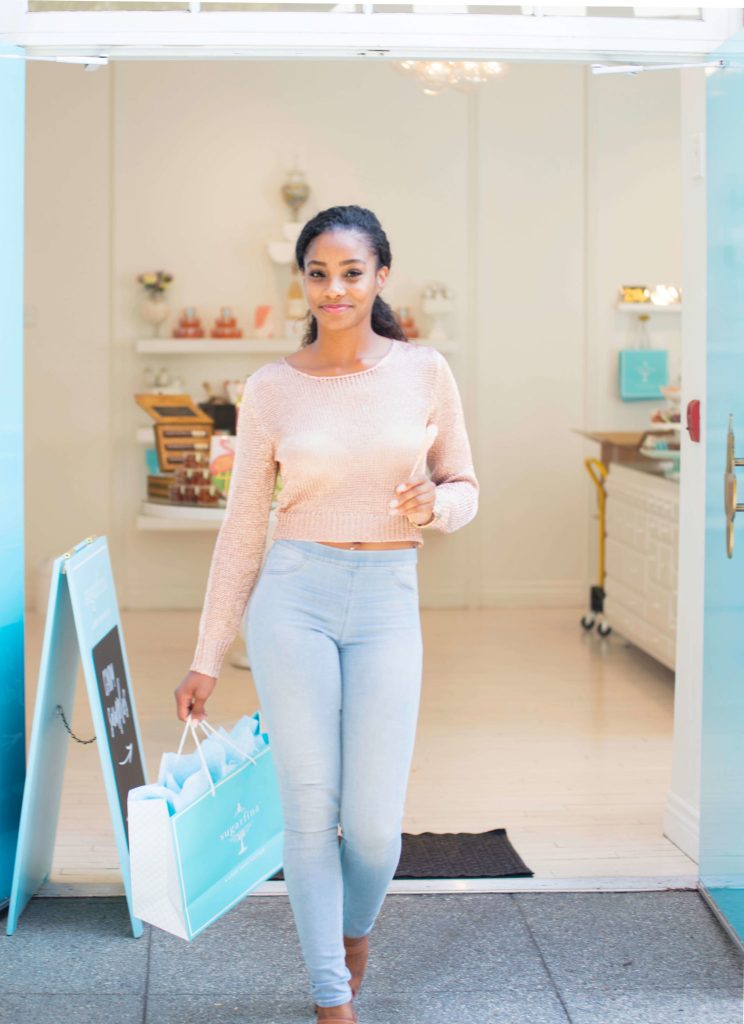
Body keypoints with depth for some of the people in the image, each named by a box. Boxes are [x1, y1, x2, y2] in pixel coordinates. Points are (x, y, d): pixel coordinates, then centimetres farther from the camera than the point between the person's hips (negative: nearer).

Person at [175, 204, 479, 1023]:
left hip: (387, 603, 0)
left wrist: (434, 505, -14)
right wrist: (206, 658, 6)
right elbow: (243, 528, 6)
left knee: (374, 824, 0)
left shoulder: (424, 372, 3)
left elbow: (464, 488, 12)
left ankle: (354, 930, 35)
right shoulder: (271, 388, 2)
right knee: (310, 814, 0)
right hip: (294, 594, 0)